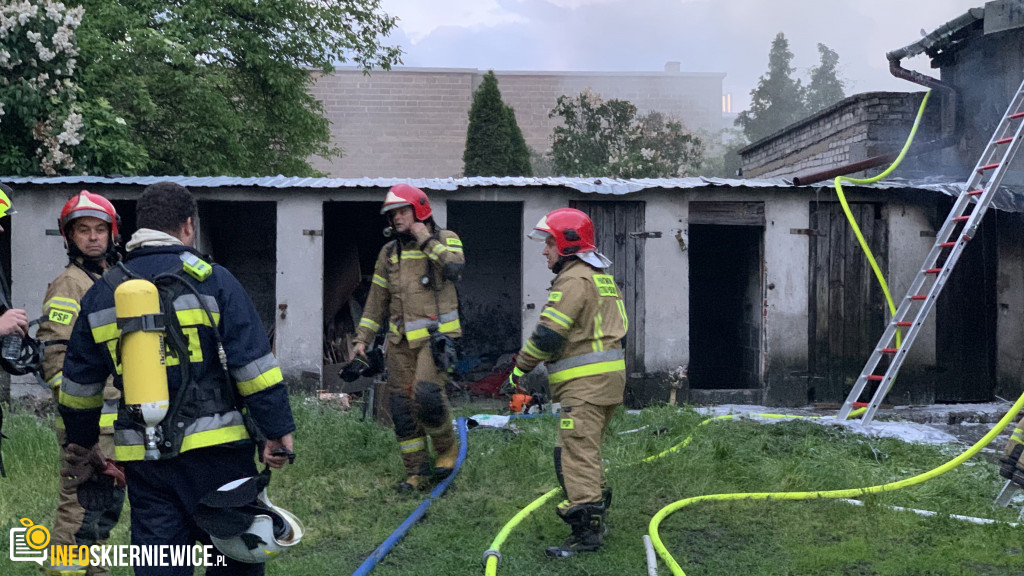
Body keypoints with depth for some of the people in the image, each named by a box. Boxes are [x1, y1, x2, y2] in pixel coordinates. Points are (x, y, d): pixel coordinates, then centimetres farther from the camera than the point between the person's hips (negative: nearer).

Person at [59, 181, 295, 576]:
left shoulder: (101, 295, 10)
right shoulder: (212, 280, -4)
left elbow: (79, 385, 17)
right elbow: (254, 366, -8)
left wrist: (81, 444, 30)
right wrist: (278, 431, -3)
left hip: (142, 457, 4)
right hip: (215, 450, -4)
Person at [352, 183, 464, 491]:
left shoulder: (445, 240, 2)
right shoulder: (389, 253, 14)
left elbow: (454, 268, -21)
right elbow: (377, 299, 18)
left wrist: (427, 240, -13)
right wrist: (363, 338, 14)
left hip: (436, 335, -5)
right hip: (401, 340, 5)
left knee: (426, 392, -22)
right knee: (401, 403, 3)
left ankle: (447, 448, 4)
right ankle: (416, 471, 13)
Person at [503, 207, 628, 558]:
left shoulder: (574, 279, -13)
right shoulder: (601, 276, 20)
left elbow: (548, 334, -18)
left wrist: (520, 369, -9)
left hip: (586, 382, -11)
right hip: (609, 373, 11)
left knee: (577, 452, -11)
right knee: (585, 450, 19)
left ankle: (587, 532, -12)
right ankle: (595, 515, 26)